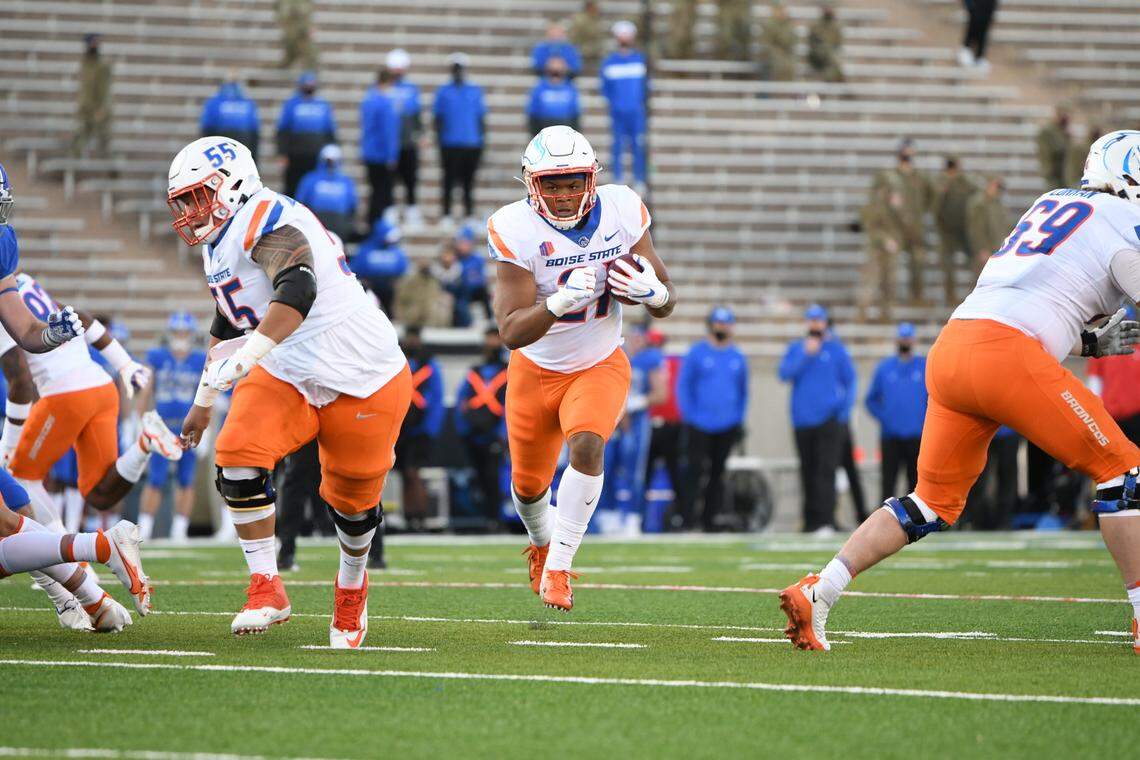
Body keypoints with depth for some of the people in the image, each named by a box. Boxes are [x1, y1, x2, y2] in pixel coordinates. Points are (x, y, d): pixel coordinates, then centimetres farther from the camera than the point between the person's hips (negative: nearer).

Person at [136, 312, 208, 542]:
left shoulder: (201, 362, 2)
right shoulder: (156, 358, 2)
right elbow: (145, 395, 5)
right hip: (162, 426, -1)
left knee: (186, 481, 4)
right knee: (156, 479, -5)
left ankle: (179, 531, 11)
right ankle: (143, 530, 0)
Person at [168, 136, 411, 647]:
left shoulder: (265, 219, -20)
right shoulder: (221, 246, 12)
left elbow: (298, 289, -37)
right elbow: (227, 326, 28)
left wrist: (247, 356, -42)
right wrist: (204, 402, 31)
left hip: (362, 378, -8)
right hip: (287, 376, 8)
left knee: (352, 502, 6)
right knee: (238, 461, -17)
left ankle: (352, 583, 36)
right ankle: (266, 591, -10)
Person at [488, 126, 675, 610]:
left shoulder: (622, 212, -16)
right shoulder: (516, 230, -24)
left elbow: (666, 304, -6)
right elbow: (512, 331, -29)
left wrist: (653, 291, -30)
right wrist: (560, 302, -47)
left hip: (599, 365, 0)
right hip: (536, 370, 0)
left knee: (586, 445, -28)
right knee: (528, 483, 14)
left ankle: (558, 567, -16)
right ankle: (542, 542, 50)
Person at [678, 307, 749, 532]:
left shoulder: (738, 357, 11)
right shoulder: (696, 353, 1)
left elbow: (743, 391, 18)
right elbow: (683, 386, 2)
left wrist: (739, 420, 8)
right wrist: (689, 417, -6)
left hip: (727, 426, 3)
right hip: (699, 426, -3)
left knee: (717, 473, 5)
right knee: (696, 470, -11)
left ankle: (709, 519, 10)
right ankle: (686, 516, -9)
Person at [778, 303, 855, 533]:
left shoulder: (835, 348, 8)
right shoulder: (796, 348, 12)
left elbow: (849, 379, 10)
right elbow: (785, 373, -4)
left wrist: (840, 406, 1)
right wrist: (805, 354, -14)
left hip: (829, 419, -3)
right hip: (802, 420, 3)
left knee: (826, 470, -13)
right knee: (808, 471, 6)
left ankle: (826, 521, -19)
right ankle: (810, 521, 12)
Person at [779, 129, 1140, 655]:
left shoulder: (1053, 203, 28)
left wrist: (1095, 343, 26)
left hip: (949, 349, 8)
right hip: (1005, 353, -8)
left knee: (936, 501, 16)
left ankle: (816, 591, 5)